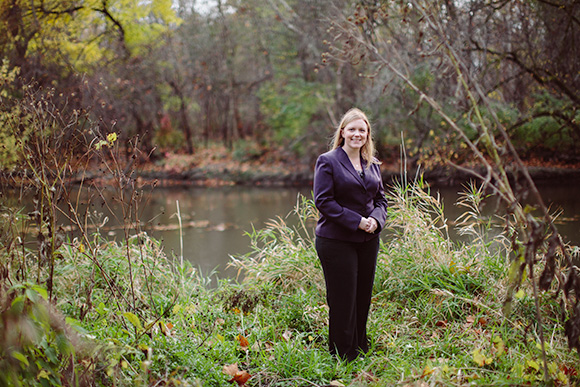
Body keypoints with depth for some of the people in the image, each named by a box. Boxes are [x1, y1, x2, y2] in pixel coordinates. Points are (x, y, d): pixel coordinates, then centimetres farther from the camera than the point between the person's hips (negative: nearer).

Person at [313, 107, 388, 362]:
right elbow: (323, 201, -12)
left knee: (363, 298, 11)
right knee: (342, 300, -2)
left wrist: (376, 219, -7)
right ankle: (343, 356, 11)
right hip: (336, 242, -6)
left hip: (368, 241, 6)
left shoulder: (372, 165, 13)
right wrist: (357, 221, -17)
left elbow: (381, 198, 16)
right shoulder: (328, 162, -6)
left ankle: (361, 350, 25)